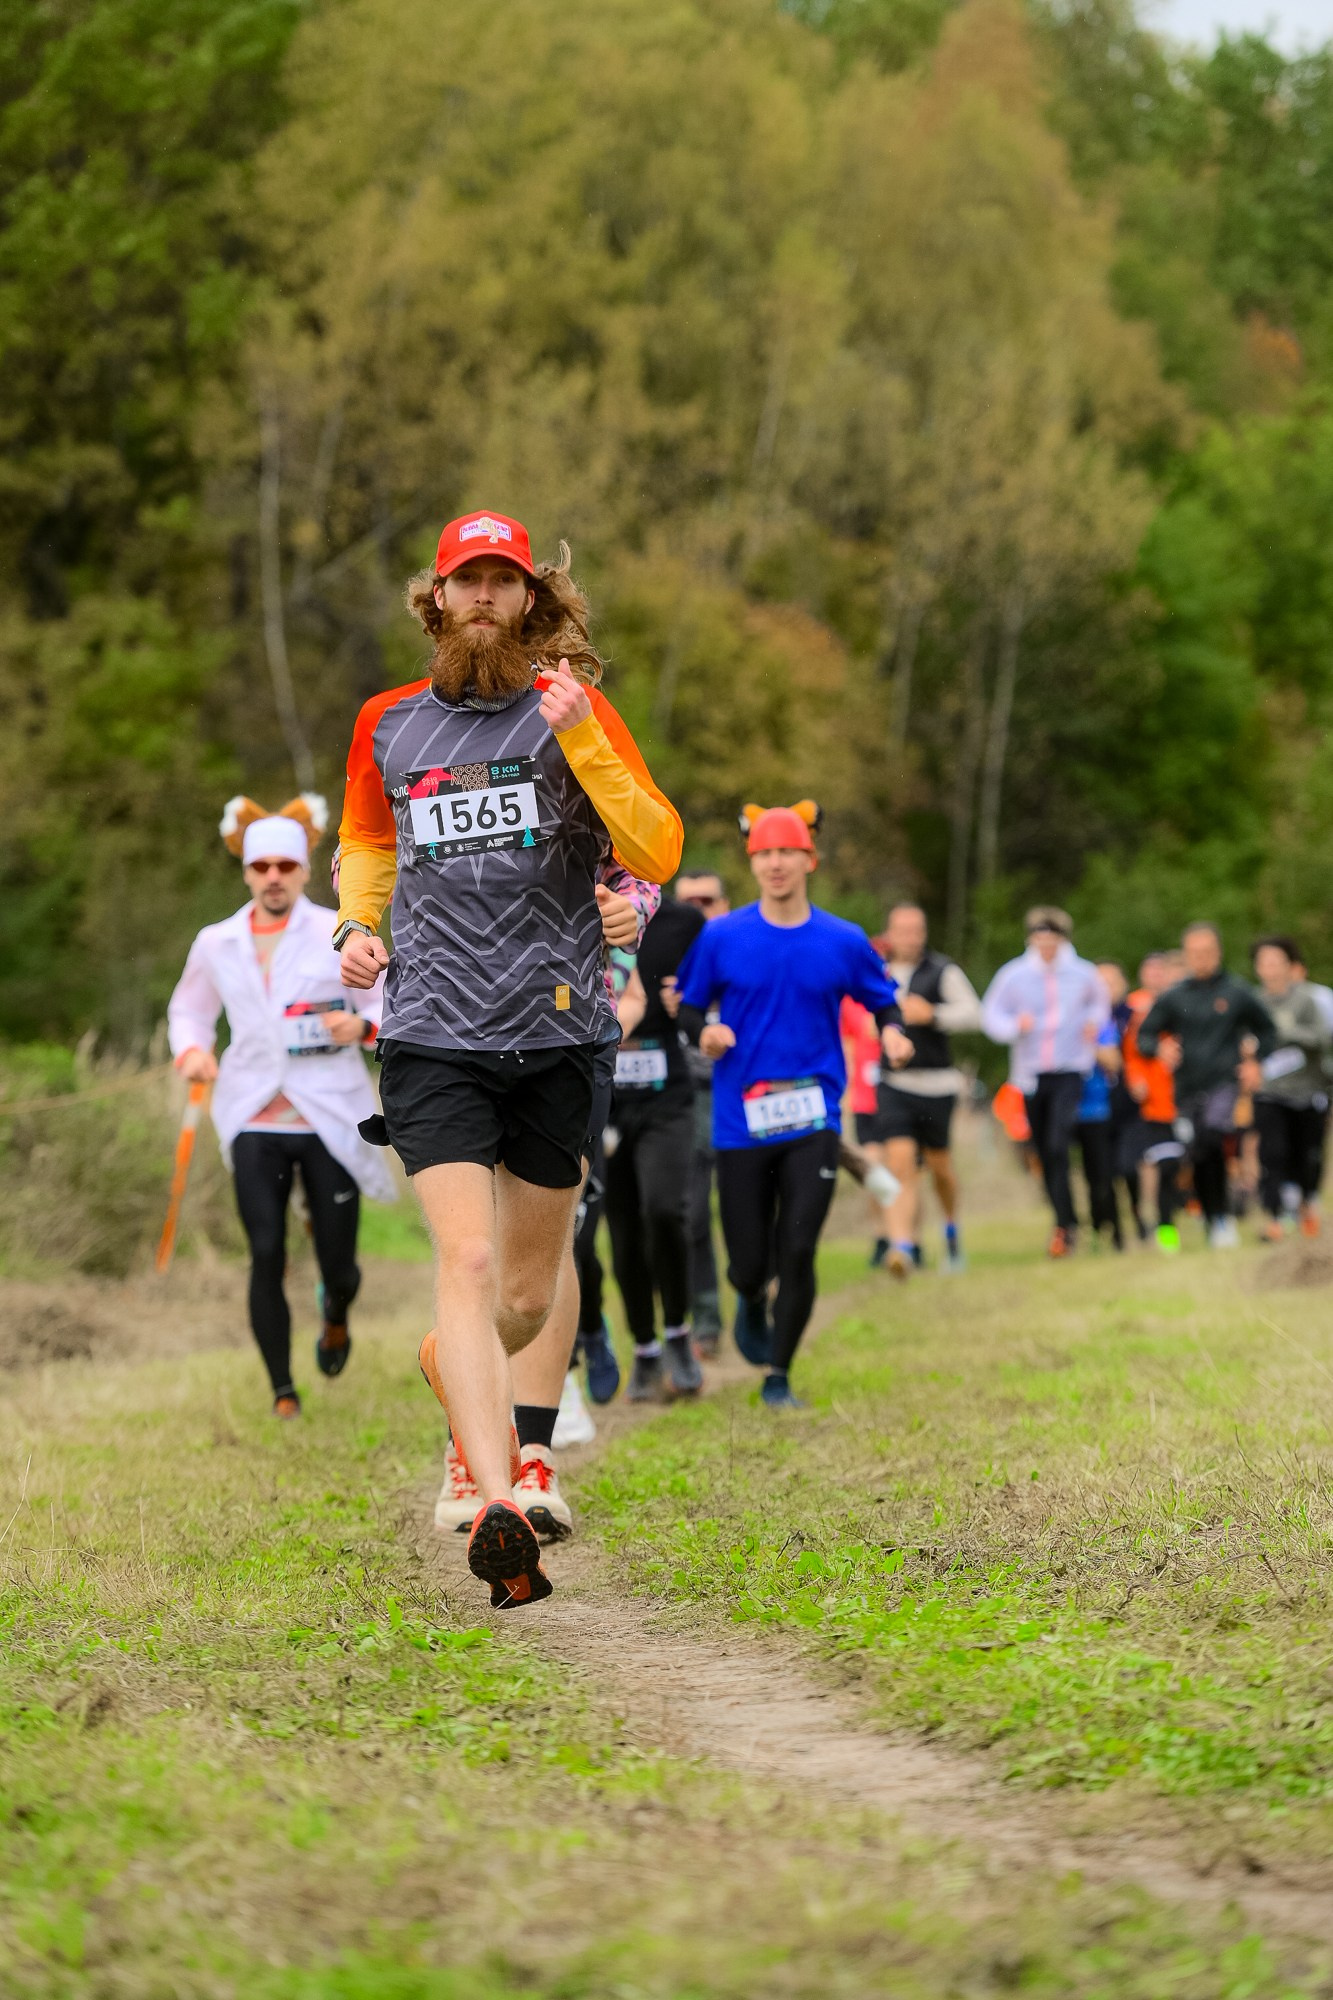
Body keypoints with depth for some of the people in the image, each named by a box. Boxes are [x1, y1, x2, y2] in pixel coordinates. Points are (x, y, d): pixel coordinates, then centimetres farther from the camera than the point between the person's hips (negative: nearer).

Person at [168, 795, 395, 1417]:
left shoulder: (339, 935, 0)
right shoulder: (216, 945, 8)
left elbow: (392, 1004, 3)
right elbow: (188, 1010, 23)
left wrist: (362, 1026, -18)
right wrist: (191, 1050, 1)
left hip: (330, 1120, -1)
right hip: (256, 1123, 1)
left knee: (337, 1266, 1)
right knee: (266, 1255, -12)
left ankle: (336, 1315, 40)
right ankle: (282, 1389, 1)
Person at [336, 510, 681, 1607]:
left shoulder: (573, 708, 3)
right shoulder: (388, 724, 9)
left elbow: (658, 854, -6)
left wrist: (580, 739, -17)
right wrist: (357, 926, 8)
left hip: (557, 1031, 1)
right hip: (433, 1033, -1)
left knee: (530, 1292, 11)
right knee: (468, 1260, -18)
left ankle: (454, 1363, 46)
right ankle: (497, 1511, -24)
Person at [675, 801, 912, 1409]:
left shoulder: (843, 942, 4)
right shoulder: (720, 938, 2)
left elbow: (883, 1003, 15)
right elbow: (685, 1010, 8)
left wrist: (891, 1034, -7)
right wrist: (706, 1034, -13)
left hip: (813, 1123, 0)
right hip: (740, 1123, 0)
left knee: (797, 1251, -11)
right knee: (749, 1263, 2)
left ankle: (778, 1376, 7)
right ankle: (752, 1303, 41)